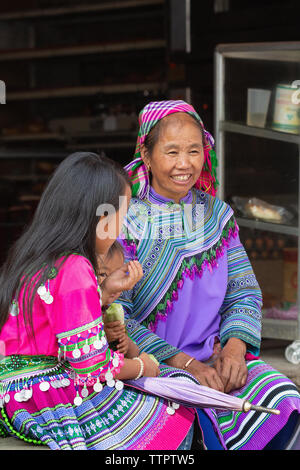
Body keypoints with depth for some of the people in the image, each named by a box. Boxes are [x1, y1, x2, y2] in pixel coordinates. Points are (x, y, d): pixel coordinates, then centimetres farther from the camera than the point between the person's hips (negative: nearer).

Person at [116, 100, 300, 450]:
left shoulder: (217, 214, 11)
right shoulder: (125, 221, -5)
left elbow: (244, 292, 10)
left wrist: (235, 346, -11)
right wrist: (184, 364, -19)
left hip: (214, 357, 5)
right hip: (147, 365, -4)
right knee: (203, 414, -33)